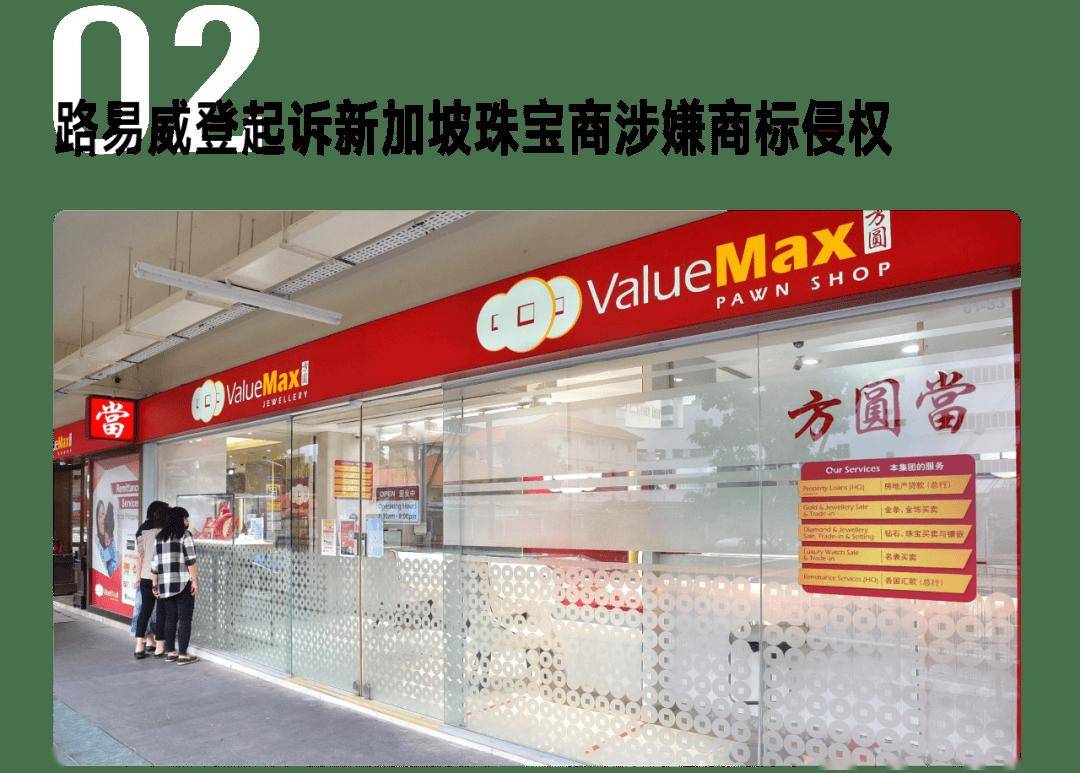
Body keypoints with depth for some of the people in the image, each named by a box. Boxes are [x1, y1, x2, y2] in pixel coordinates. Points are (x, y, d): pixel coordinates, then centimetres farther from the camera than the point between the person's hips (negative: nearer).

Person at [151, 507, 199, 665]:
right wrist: (194, 580, -9)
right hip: (183, 582, -6)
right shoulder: (185, 534, -3)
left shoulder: (159, 537, 13)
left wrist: (155, 584, 17)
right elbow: (190, 560, -11)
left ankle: (170, 652, 19)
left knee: (170, 618, 14)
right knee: (184, 618, 0)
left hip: (165, 584, 6)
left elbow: (155, 564, 12)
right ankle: (183, 655, 0)